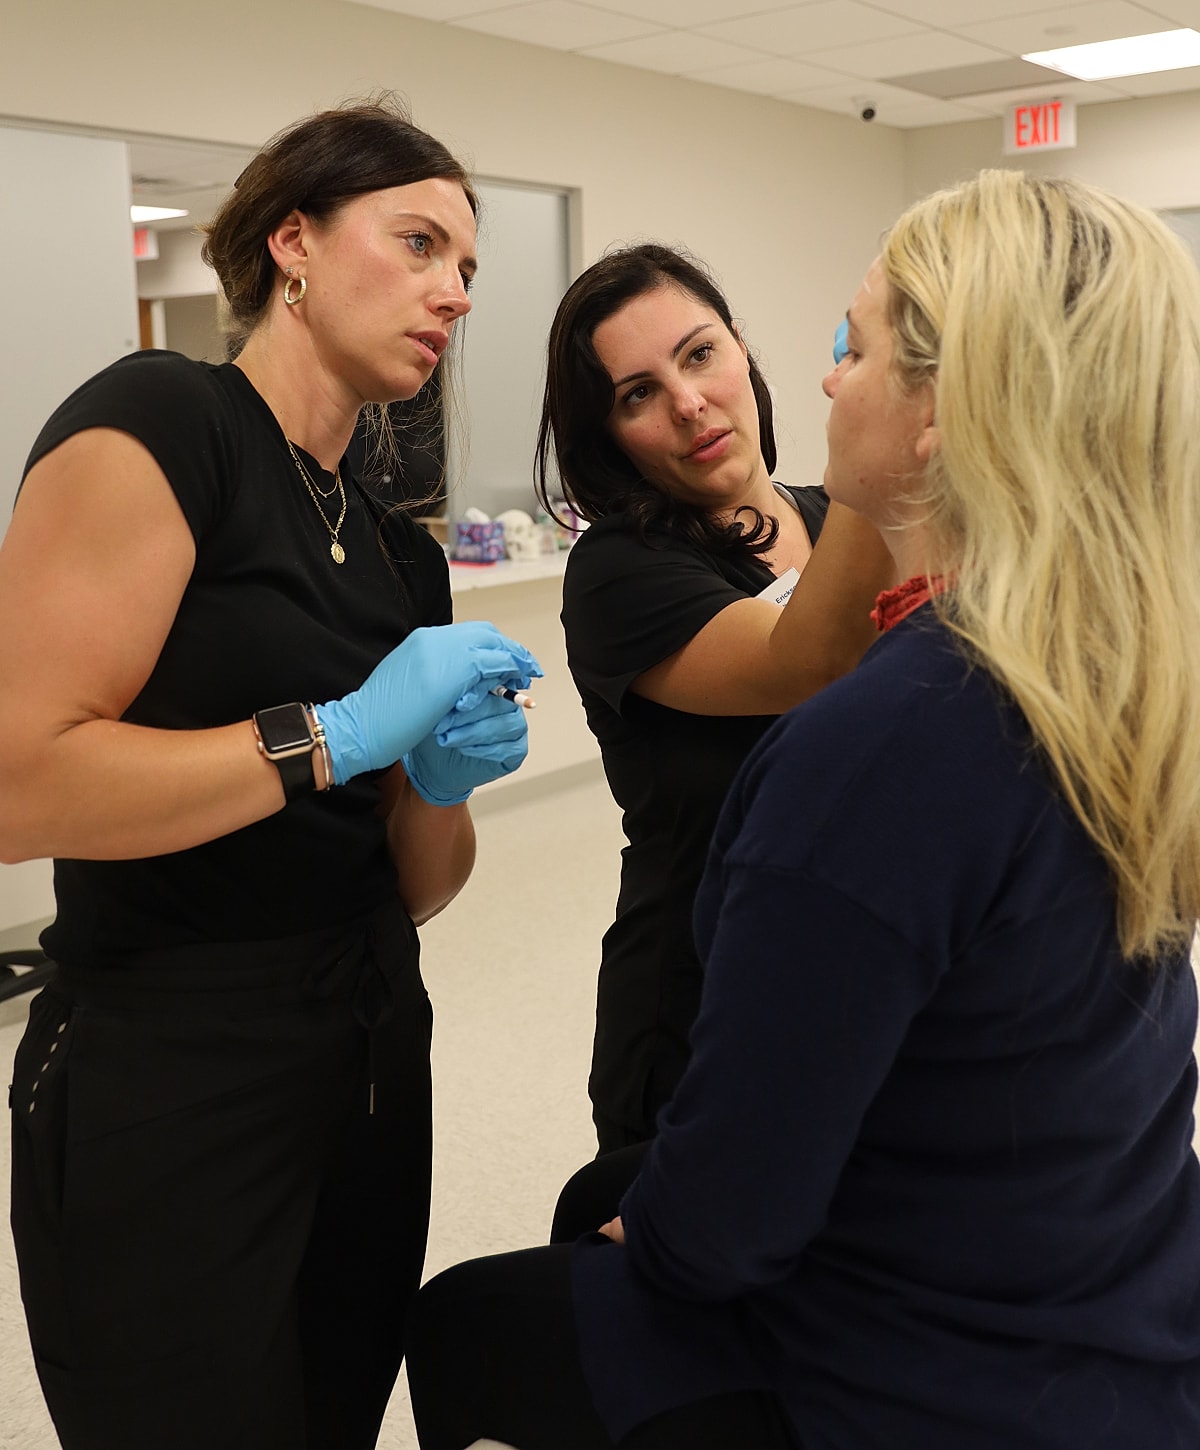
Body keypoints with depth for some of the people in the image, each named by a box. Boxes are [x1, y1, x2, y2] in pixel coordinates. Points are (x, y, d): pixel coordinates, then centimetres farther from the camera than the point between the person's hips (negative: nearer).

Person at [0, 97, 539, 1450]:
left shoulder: (401, 553, 9)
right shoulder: (157, 419, -12)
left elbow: (417, 886, 11)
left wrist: (445, 774, -9)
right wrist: (340, 734, -21)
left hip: (373, 1068, 8)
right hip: (163, 1094, -7)